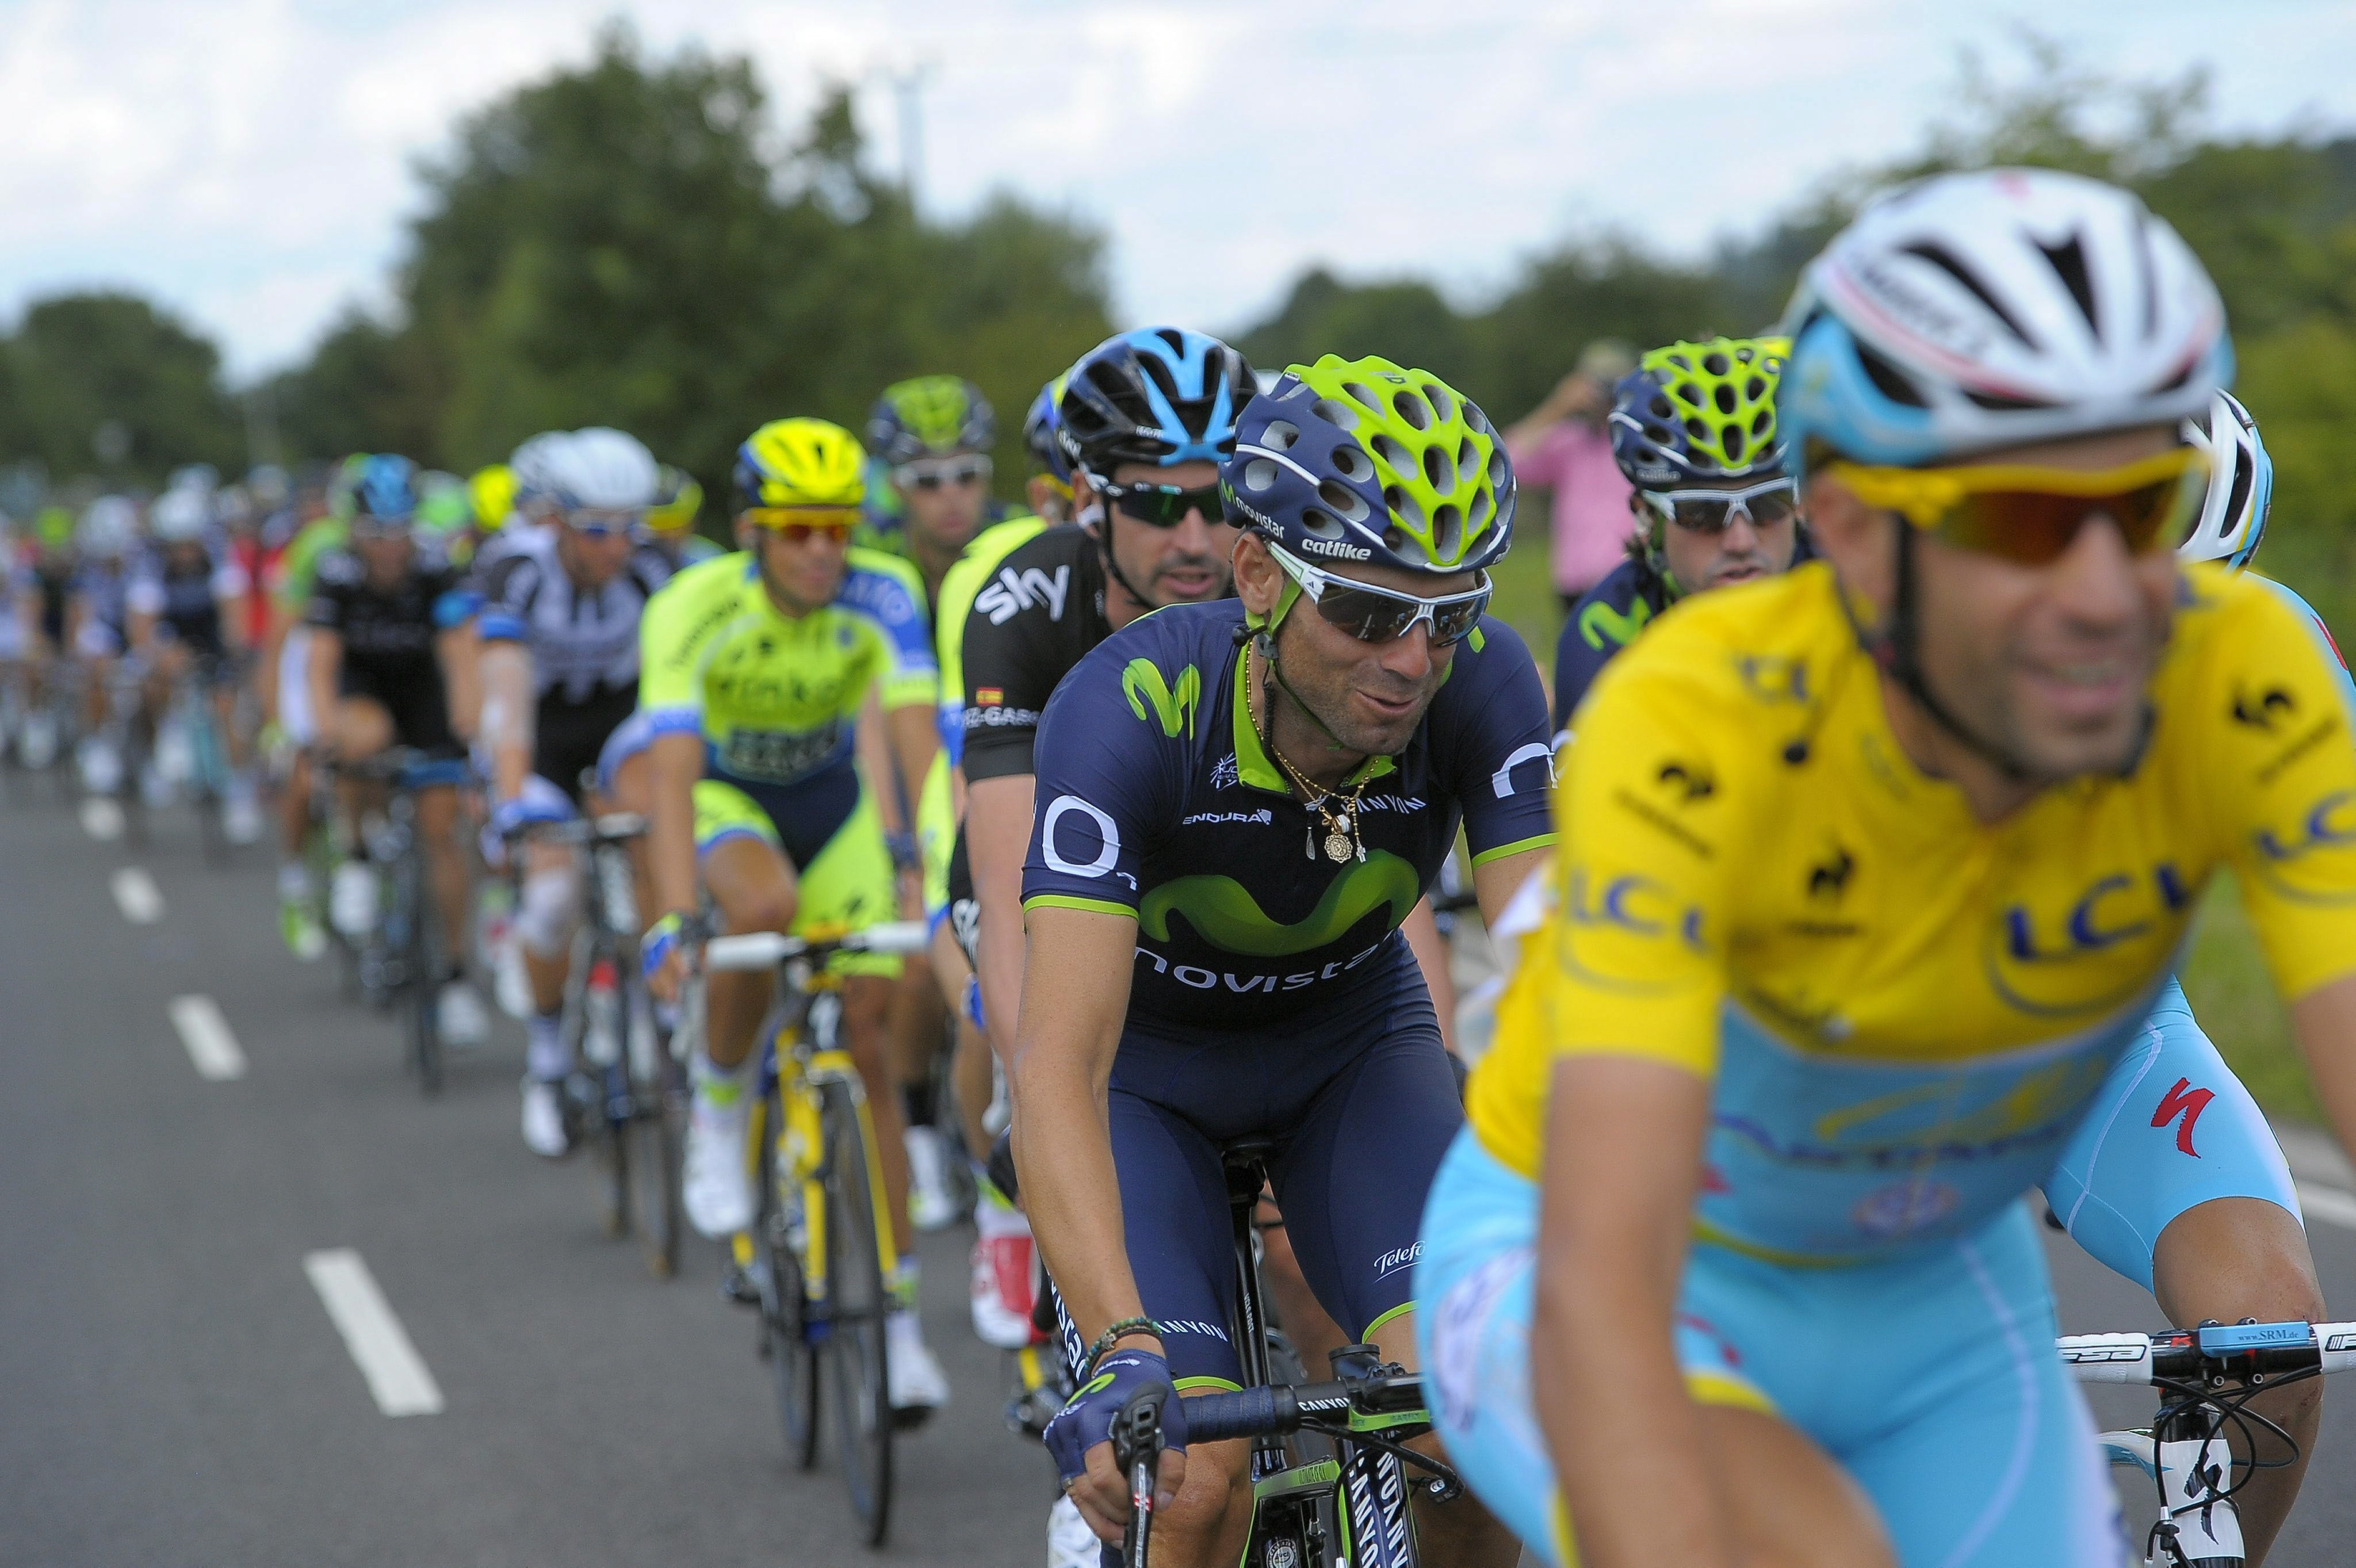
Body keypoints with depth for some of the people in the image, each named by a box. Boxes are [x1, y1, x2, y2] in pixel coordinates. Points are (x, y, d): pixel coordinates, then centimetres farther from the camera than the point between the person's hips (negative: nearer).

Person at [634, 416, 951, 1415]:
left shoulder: (881, 598, -25)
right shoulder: (694, 612, -30)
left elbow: (918, 741, -33)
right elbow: (672, 772, -39)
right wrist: (674, 918, -52)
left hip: (831, 801, 2)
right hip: (725, 795, -2)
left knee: (866, 1044, -7)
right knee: (765, 906, -38)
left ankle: (897, 1314, 1)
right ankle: (719, 1106, -10)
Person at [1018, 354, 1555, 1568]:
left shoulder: (1482, 685, -28)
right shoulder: (1129, 706, -36)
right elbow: (1057, 1061, -44)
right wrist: (1123, 1351, -58)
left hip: (1349, 1038, 2)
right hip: (1142, 1064, -2)